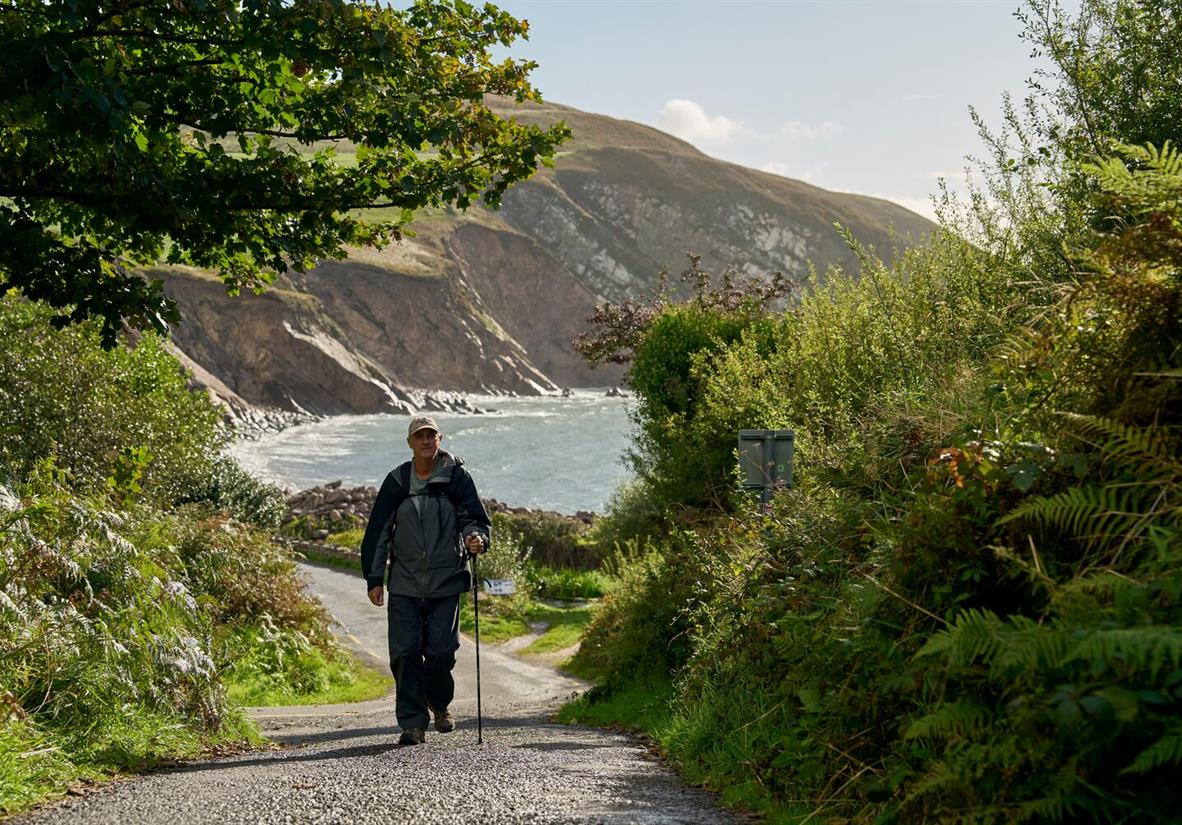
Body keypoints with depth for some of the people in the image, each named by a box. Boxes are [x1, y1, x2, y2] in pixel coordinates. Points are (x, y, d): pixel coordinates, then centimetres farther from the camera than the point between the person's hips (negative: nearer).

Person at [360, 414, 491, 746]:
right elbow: (377, 532, 9)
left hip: (446, 583, -1)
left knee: (440, 652, -1)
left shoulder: (456, 477, 0)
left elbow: (476, 519, 1)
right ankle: (412, 722, 3)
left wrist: (476, 537, -23)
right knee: (405, 653, -5)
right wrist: (374, 578, 6)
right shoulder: (396, 481, 5)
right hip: (404, 584, 1)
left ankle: (440, 704, 28)